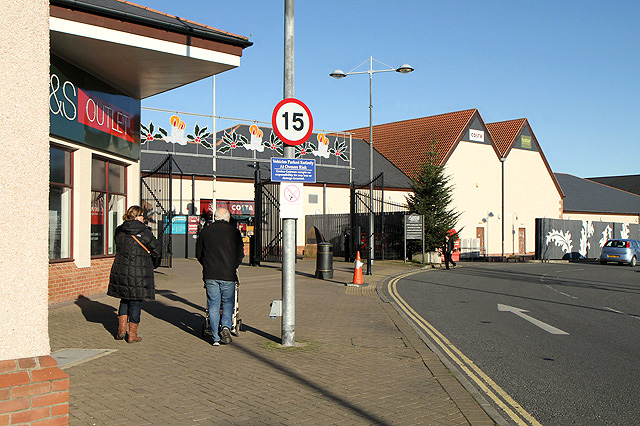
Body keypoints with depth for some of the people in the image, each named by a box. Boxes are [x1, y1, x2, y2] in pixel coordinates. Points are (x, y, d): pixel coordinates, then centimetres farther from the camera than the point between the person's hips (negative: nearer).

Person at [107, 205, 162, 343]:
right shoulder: (144, 232, -8)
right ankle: (132, 335, 9)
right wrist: (154, 264, 15)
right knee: (136, 302, 4)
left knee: (124, 300, 20)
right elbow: (156, 249, -2)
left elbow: (120, 247, 15)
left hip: (120, 270, 5)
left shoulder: (119, 231, 6)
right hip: (139, 272, -5)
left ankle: (121, 329, 18)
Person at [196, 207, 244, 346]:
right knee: (228, 302, 14)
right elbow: (240, 253, 3)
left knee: (213, 305, 7)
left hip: (210, 274, 1)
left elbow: (198, 253, 12)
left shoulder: (205, 231, 6)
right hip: (228, 274, -1)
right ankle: (226, 326, -8)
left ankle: (216, 337, 6)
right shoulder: (234, 231, 0)